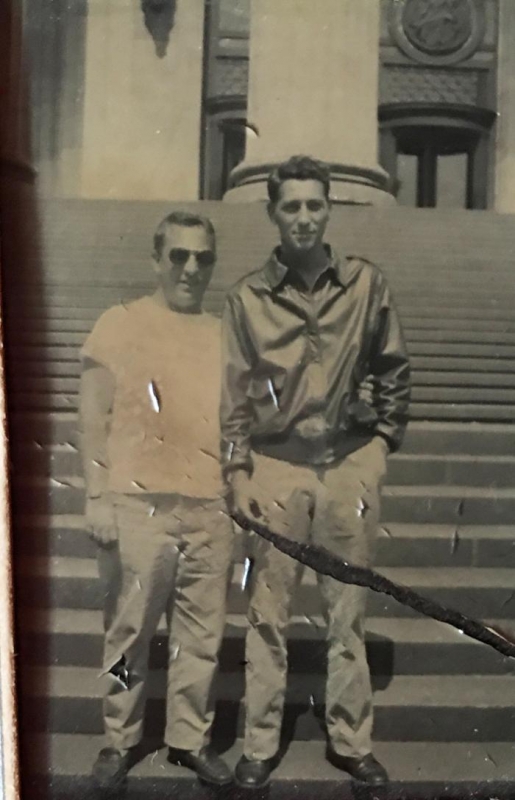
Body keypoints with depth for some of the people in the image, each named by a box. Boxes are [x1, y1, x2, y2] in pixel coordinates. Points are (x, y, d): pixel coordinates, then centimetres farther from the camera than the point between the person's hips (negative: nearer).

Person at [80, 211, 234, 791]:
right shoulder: (120, 325, 2)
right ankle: (119, 742, 24)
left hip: (211, 510, 3)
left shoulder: (221, 335, 12)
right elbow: (94, 422, 0)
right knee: (129, 634, 6)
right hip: (138, 507, -3)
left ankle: (190, 739, 25)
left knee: (200, 636, 9)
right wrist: (97, 498, -7)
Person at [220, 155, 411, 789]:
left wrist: (383, 440, 6)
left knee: (347, 611, 10)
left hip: (350, 464, 1)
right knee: (267, 614, 6)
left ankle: (351, 741, 26)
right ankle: (259, 745, 21)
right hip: (275, 465, 0)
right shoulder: (247, 297, 2)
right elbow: (232, 395, 2)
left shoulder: (366, 283, 3)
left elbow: (393, 372, 11)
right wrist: (238, 475, -3)